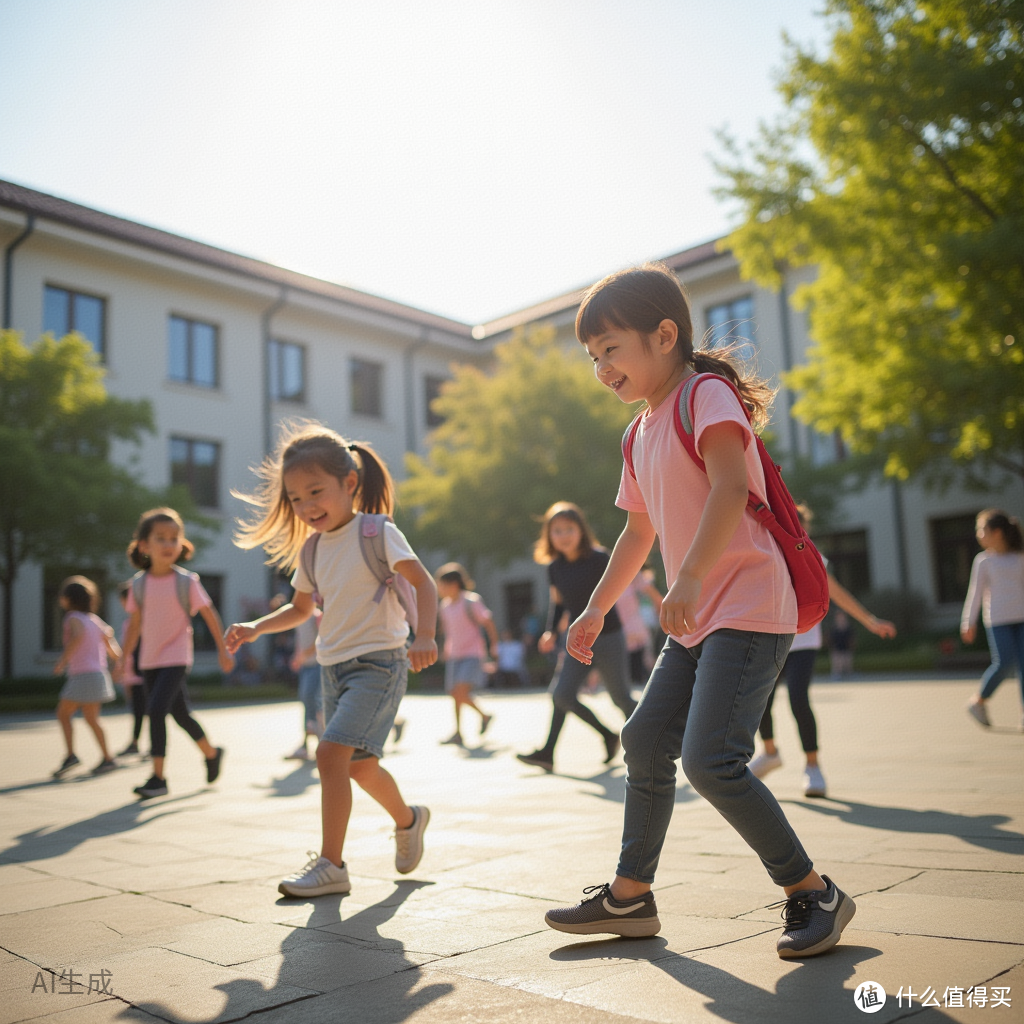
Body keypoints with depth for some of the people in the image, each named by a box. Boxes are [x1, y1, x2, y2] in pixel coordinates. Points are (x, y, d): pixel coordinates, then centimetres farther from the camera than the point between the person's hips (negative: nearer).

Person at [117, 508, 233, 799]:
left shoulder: (186, 581, -8)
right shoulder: (139, 584, 1)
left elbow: (209, 615, -2)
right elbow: (134, 624, 10)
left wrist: (223, 650, 0)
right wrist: (124, 657, 9)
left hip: (176, 658, -4)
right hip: (149, 660, 4)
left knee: (156, 709, -18)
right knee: (180, 713, 12)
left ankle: (158, 777, -9)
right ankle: (211, 753, 34)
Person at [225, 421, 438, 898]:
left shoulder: (377, 533, -11)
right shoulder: (311, 549, 8)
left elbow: (423, 581, -19)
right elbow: (301, 608, 19)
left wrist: (425, 636, -34)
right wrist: (255, 628, 4)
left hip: (378, 662, -7)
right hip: (333, 666, 7)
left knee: (331, 753, -18)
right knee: (360, 764, 16)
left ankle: (330, 865, -7)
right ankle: (408, 820, 43)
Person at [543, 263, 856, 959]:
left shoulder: (706, 395, -9)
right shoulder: (643, 432, 17)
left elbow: (730, 489, -27)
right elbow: (640, 531, 25)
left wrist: (688, 579, -36)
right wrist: (597, 610, 26)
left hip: (750, 609, -9)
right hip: (698, 620, 9)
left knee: (711, 759, -17)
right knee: (645, 741, 10)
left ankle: (814, 893, 3)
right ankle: (631, 895, 23)